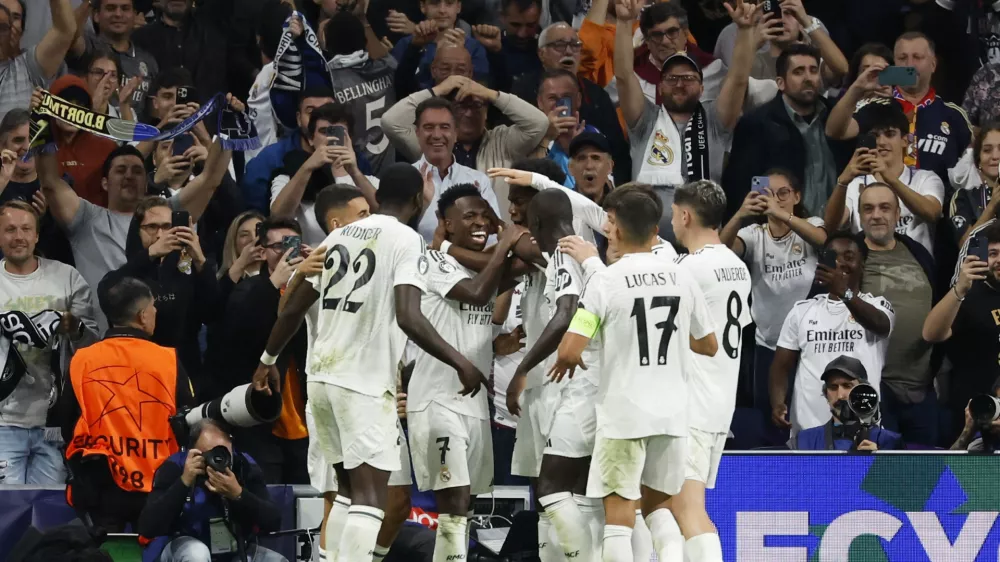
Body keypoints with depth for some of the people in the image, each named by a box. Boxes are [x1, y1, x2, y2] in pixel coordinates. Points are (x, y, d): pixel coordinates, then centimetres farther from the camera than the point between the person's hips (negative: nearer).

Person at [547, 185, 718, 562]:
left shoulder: (606, 280, -10)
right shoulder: (680, 277, 3)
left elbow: (569, 352, -15)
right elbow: (709, 346, 14)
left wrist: (566, 363, 9)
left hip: (623, 412, -5)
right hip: (671, 411, 5)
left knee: (619, 513, 0)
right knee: (658, 502, 21)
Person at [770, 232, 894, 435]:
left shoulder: (877, 305, 3)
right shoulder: (802, 310, 13)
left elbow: (879, 325, -21)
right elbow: (782, 365, 12)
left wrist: (844, 293, -39)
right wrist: (777, 403, -9)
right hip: (808, 430, 3)